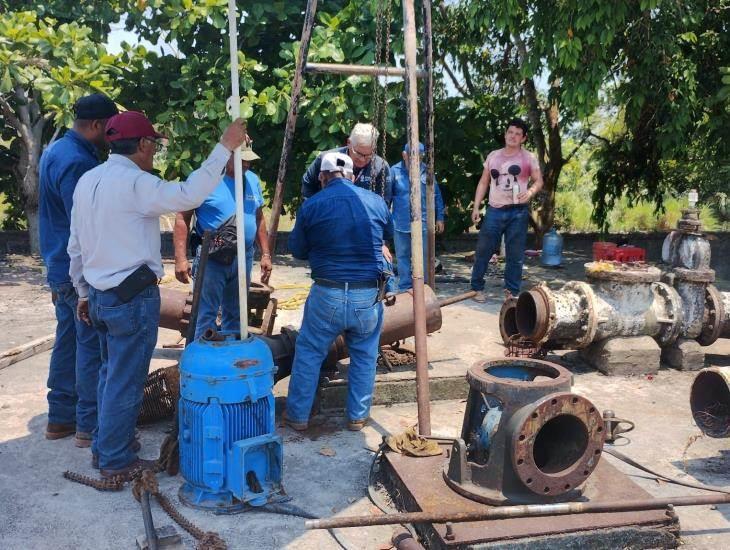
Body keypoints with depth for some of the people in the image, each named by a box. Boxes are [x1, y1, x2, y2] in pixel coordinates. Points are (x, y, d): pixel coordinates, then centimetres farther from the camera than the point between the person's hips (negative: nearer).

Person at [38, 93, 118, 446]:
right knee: (92, 347, -2)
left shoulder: (55, 150, 13)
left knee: (67, 341, 16)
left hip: (60, 268, 10)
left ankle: (60, 418, 25)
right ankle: (90, 426, 7)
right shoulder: (77, 162, -20)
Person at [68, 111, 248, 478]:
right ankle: (116, 461, 14)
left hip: (98, 295, 9)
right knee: (125, 381, 3)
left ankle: (104, 445, 34)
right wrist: (225, 147, -24)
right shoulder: (134, 183, -17)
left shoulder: (87, 181, 9)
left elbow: (76, 247, 14)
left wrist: (83, 292, 23)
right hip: (133, 297, -9)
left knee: (111, 374, 22)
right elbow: (188, 195, -30)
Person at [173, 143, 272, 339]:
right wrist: (181, 259, -17)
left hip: (243, 258, 5)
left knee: (235, 315, 16)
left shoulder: (252, 180, 7)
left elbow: (259, 218, 15)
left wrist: (266, 254, 10)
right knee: (206, 316, -2)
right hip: (210, 258, -5)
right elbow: (183, 217, -11)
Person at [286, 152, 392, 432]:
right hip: (369, 296, 2)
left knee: (308, 354, 15)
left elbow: (297, 250, 7)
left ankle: (298, 415, 22)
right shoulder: (376, 202, 3)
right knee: (364, 357, 18)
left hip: (327, 295, -2)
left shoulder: (311, 206, -4)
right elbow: (389, 234, 22)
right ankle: (358, 416, 25)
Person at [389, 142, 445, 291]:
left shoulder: (426, 171, 2)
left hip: (422, 223, 1)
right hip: (401, 224, -1)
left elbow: (436, 195, 8)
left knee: (423, 257, 6)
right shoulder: (395, 171, -3)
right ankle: (405, 288, 18)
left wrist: (440, 217, 8)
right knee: (403, 256, 8)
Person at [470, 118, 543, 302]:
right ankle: (477, 288, 10)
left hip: (518, 212, -2)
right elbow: (483, 183, 12)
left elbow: (539, 181, 3)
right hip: (495, 211, 2)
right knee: (483, 250, 0)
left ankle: (511, 291, 12)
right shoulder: (493, 156, 10)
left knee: (515, 254, 3)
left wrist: (530, 192, -19)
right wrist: (476, 206, 4)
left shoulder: (528, 158, 3)